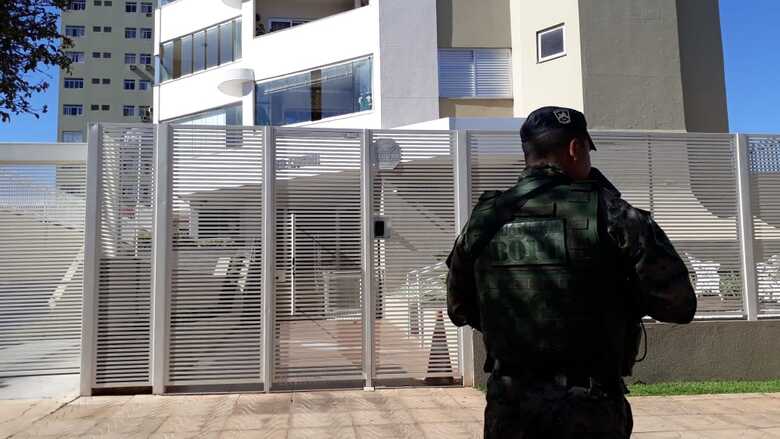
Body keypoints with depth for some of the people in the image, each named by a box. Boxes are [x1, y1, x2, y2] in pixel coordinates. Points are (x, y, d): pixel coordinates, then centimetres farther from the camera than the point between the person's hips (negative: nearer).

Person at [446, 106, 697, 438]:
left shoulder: (483, 221, -2)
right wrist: (625, 293, 8)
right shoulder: (610, 215, -12)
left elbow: (460, 310, 10)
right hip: (589, 411, -2)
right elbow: (679, 304, -8)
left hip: (508, 410, 3)